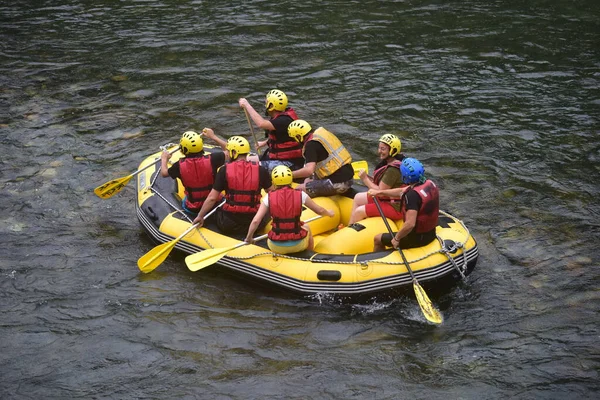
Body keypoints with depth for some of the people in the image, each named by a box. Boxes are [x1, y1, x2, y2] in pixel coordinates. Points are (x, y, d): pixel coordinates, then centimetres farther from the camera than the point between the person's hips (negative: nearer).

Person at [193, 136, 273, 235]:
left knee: (218, 211, 31)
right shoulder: (260, 170, -2)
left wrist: (200, 216, 6)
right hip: (254, 223, 0)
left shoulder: (224, 170, -7)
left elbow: (212, 198, -6)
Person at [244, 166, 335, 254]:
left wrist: (249, 237, 5)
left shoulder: (269, 197, -7)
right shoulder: (300, 195, -6)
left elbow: (255, 221, -12)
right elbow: (320, 211, 5)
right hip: (298, 245, 0)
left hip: (276, 247, 0)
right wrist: (328, 213, 28)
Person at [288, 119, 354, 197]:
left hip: (337, 183, -9)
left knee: (299, 190, -7)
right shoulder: (323, 132, 14)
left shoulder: (311, 144, -13)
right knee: (308, 181, 24)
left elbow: (309, 170, -26)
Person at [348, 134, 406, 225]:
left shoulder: (393, 169, -26)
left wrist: (365, 179, -15)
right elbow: (382, 184, 8)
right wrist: (367, 177, -5)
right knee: (358, 198, 16)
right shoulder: (389, 162, 6)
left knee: (359, 212, -11)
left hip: (396, 207, -11)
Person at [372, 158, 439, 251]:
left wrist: (397, 238, -19)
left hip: (417, 238, -8)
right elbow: (402, 191, 11)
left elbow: (410, 224, -36)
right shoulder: (430, 184, -3)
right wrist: (379, 192, 18)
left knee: (378, 239, 13)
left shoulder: (412, 195, -29)